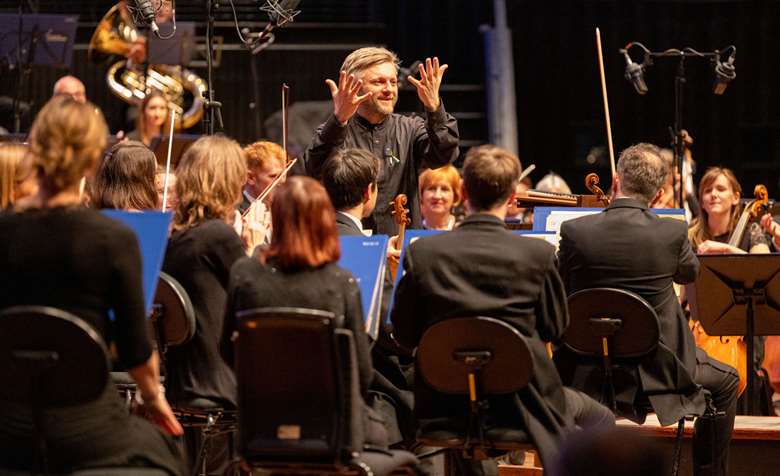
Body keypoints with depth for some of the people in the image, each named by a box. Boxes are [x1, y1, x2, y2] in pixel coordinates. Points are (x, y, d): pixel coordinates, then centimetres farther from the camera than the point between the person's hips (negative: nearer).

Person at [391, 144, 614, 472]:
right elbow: (554, 329, 0)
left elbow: (404, 335, -1)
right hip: (520, 401, -2)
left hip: (442, 403, 2)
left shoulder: (422, 252, -9)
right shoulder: (538, 254, -13)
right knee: (599, 420, 24)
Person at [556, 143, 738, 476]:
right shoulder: (672, 233, -13)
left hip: (589, 372, 1)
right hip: (656, 369, -1)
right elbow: (689, 272, 10)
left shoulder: (574, 232, -12)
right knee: (726, 381, 26)